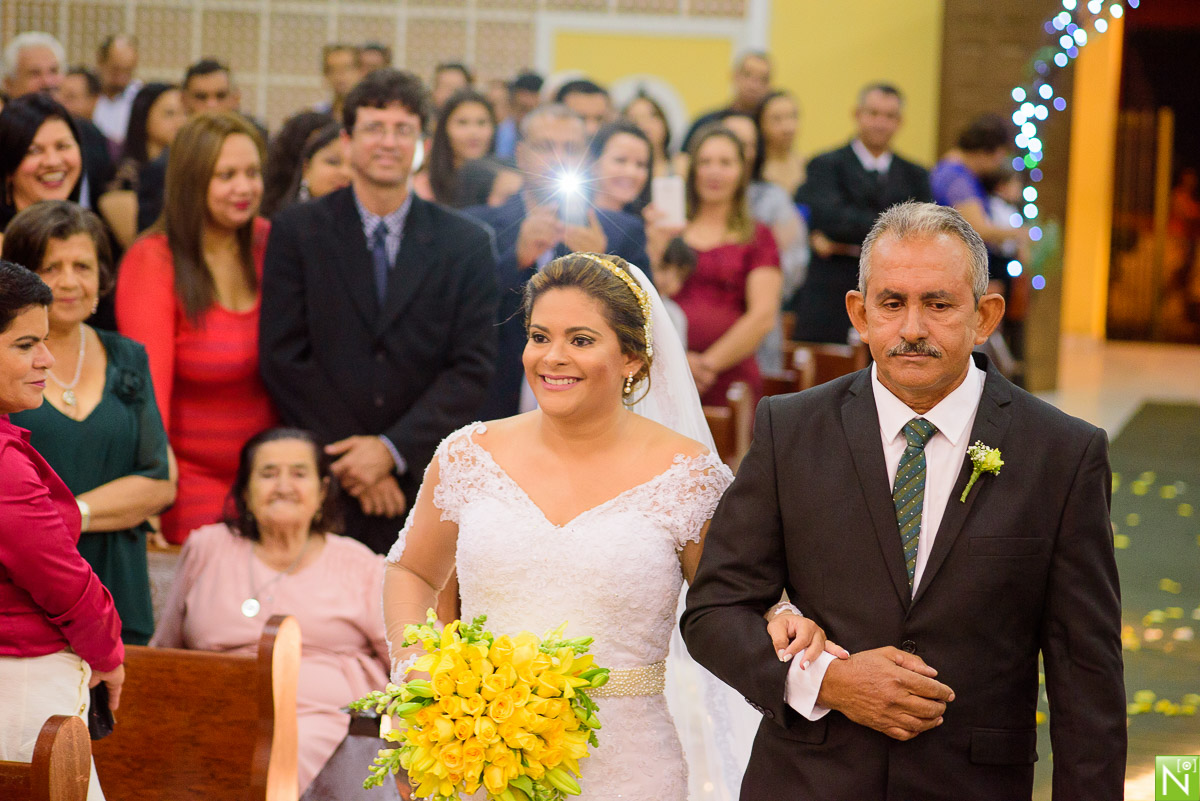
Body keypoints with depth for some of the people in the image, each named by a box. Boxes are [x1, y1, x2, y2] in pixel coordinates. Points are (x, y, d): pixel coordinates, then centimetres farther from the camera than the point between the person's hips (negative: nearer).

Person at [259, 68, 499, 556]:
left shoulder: (466, 244, 6)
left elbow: (472, 369, 1)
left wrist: (392, 449, -11)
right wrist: (356, 457, -8)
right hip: (323, 480, 0)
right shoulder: (298, 231, 5)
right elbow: (283, 356, -1)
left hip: (424, 482, 1)